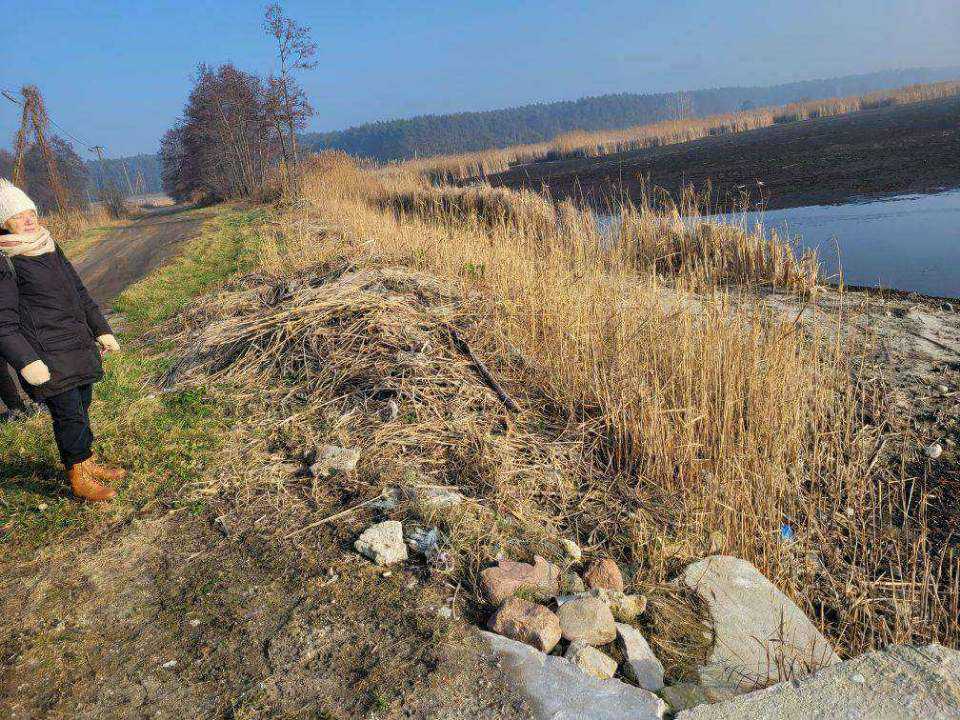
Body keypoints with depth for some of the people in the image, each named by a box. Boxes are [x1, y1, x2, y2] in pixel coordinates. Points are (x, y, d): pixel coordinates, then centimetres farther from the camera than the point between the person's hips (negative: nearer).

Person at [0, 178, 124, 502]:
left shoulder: (50, 249, 11)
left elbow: (80, 293, 19)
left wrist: (101, 329, 17)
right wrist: (26, 362, -22)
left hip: (78, 347, 7)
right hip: (46, 356, -7)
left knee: (81, 406, 16)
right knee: (69, 414, -2)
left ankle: (87, 462, 31)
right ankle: (78, 478, 13)